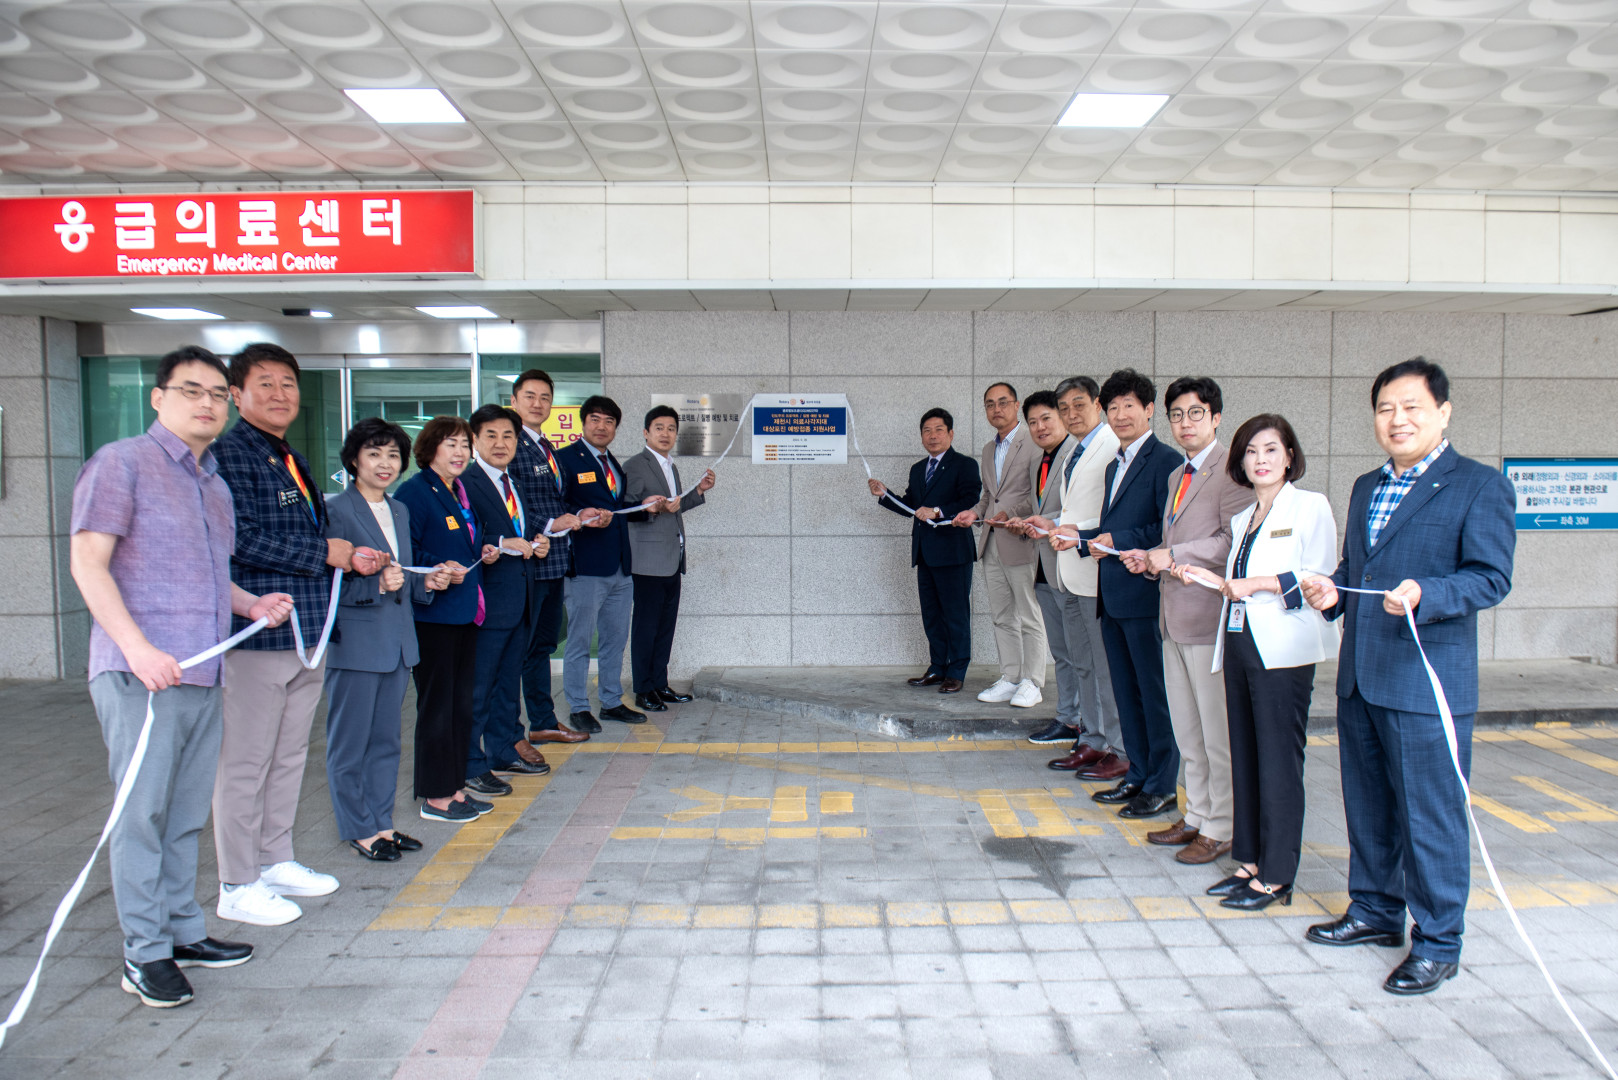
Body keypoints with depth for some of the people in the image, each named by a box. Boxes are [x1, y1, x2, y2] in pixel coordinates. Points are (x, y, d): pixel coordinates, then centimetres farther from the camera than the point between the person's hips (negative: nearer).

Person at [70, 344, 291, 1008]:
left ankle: (182, 931, 25)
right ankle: (145, 954, 8)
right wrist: (138, 648, -21)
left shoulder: (214, 484, 19)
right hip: (140, 674, -7)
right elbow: (88, 563, -11)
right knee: (142, 813, -1)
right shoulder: (122, 463, -4)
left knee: (186, 815, 14)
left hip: (204, 674, 7)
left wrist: (252, 604, 11)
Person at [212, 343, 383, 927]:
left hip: (307, 631, 9)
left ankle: (276, 861, 30)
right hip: (256, 632, -9)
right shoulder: (229, 455, -11)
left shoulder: (293, 461, 18)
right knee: (246, 763, 1)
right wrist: (323, 553, -15)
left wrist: (353, 559, 5)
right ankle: (238, 887, 12)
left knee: (290, 755, 17)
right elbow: (241, 539, -22)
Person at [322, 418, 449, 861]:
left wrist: (426, 582, 3)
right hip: (355, 642, -7)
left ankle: (382, 822, 25)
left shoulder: (400, 511, 15)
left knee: (386, 740, 14)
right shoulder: (335, 510, -9)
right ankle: (358, 829, 14)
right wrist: (375, 584, -26)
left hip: (398, 642, 7)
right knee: (350, 743, 3)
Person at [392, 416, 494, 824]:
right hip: (432, 615, -9)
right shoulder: (414, 491, -10)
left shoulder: (460, 492, 17)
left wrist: (482, 553, 8)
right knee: (436, 705, -1)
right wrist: (439, 569, -26)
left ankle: (454, 788, 23)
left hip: (465, 613, 9)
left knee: (462, 703, 13)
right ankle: (434, 797, 9)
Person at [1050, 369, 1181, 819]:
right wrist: (1082, 537, 8)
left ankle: (1162, 786, 10)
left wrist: (1117, 541, -17)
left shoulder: (1165, 461, -10)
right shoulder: (1115, 465, 19)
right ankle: (1138, 774, 27)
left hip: (1146, 595, -9)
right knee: (1126, 691, 16)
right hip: (1113, 596, 9)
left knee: (1155, 690, 0)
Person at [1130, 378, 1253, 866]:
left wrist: (1174, 555, -17)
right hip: (1175, 615, 9)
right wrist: (1151, 559, 8)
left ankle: (1222, 829, 10)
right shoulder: (1177, 477, 20)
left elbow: (1235, 540, -19)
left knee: (1217, 730, -1)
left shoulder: (1230, 470, -10)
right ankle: (1197, 816, 27)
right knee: (1187, 729, 16)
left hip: (1211, 615, -9)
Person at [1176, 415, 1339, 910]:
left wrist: (1255, 584, -15)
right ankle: (1251, 862, 19)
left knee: (1278, 760, -4)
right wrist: (1206, 579, 7)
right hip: (1240, 644, 7)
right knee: (1245, 757, 9)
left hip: (1283, 651, -7)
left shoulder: (1310, 506, -2)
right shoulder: (1241, 519, 19)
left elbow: (1319, 580, -11)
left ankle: (1276, 877, 4)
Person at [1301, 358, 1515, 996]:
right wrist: (1331, 591, 1)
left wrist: (1424, 595, -29)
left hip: (1427, 680, -7)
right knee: (1368, 806, 18)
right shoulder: (1366, 488, 17)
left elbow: (1491, 578, -13)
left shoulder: (1479, 487, -6)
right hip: (1359, 676, 8)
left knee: (1429, 815, 0)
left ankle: (1437, 943, 14)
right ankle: (1376, 911, 35)